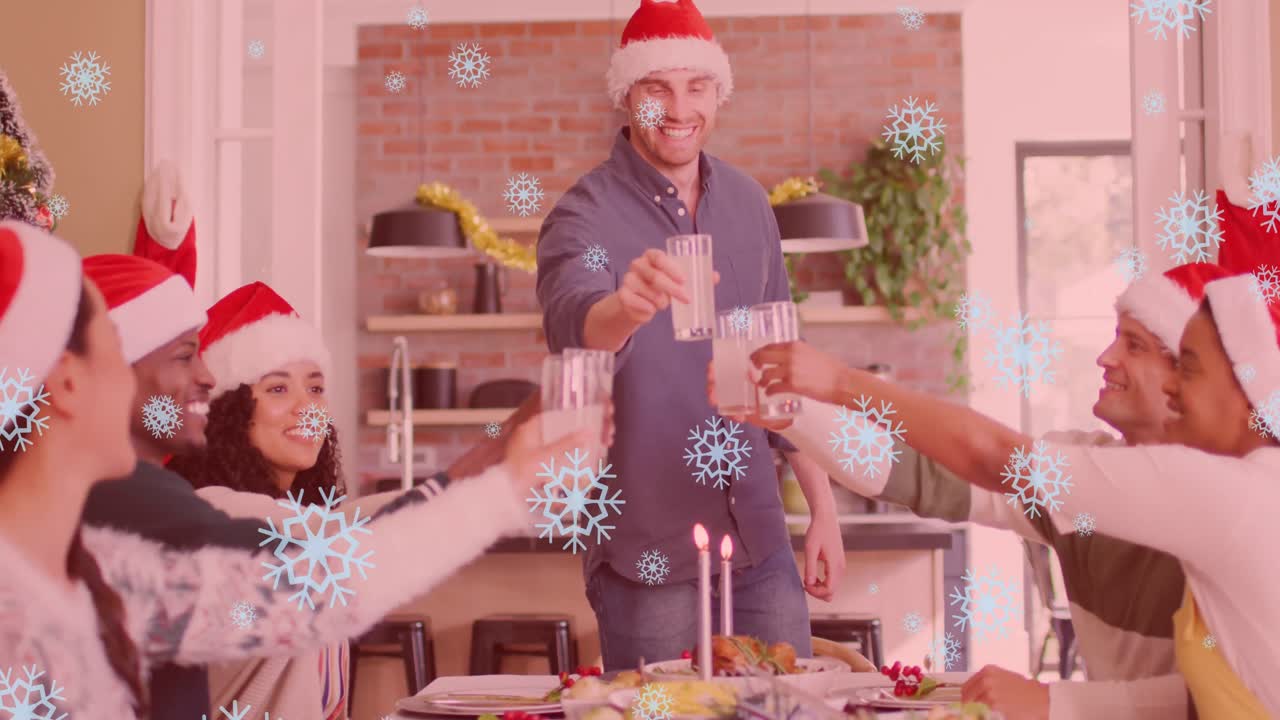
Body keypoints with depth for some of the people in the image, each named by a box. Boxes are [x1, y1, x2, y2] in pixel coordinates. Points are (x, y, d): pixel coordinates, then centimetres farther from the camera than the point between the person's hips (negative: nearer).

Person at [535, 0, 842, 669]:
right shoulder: (586, 214, -9)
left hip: (760, 542, 5)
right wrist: (627, 308, -53)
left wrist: (822, 504, 12)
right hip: (646, 555, -4)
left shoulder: (747, 203, 7)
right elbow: (572, 320, -31)